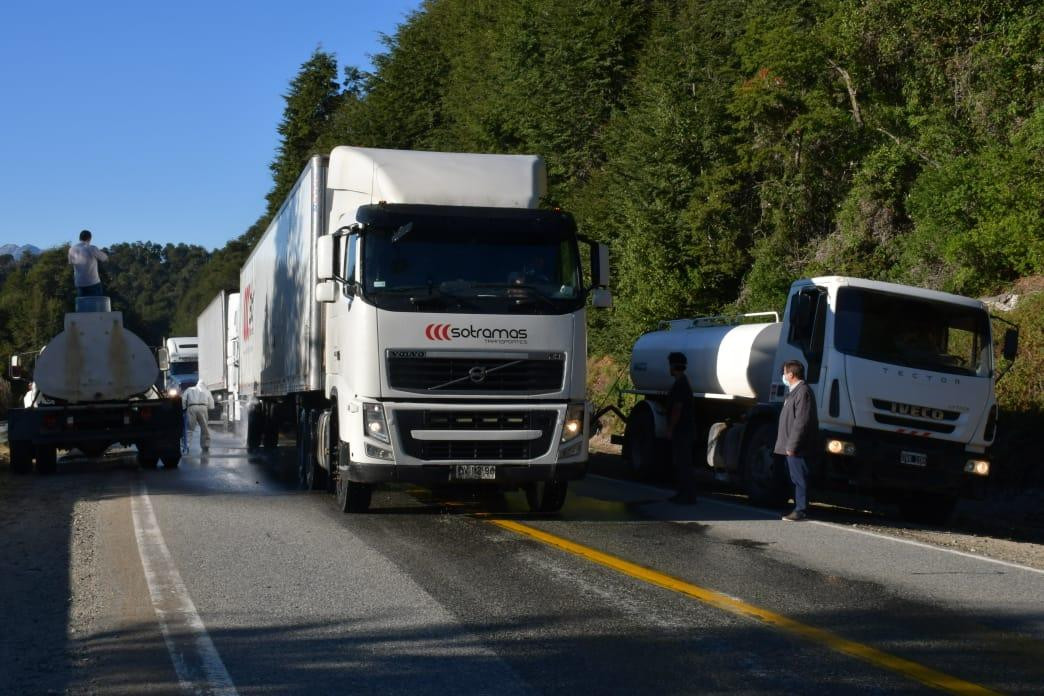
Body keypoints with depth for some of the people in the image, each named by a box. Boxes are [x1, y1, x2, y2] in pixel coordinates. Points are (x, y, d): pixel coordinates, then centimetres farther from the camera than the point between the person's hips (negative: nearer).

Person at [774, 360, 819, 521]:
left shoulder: (803, 392, -15)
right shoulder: (794, 391, 17)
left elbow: (801, 422, -21)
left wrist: (792, 445, -21)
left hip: (797, 447, -10)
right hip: (791, 446, 10)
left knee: (799, 478, -6)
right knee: (795, 478, 13)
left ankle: (801, 511, -4)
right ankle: (799, 508, 18)